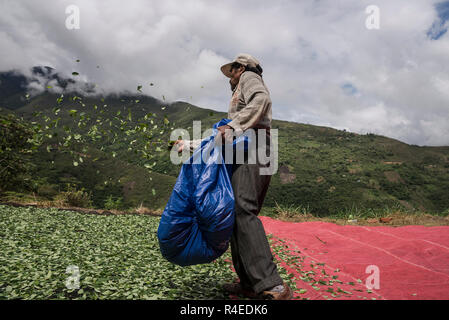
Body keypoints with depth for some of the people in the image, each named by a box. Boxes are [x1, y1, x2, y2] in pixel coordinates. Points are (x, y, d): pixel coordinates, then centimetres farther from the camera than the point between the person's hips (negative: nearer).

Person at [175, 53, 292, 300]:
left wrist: (233, 125, -21)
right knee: (237, 215, 4)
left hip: (250, 151, -10)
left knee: (243, 211, -24)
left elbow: (262, 100, -14)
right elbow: (219, 139, 36)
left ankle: (272, 287, -33)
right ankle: (249, 284, 1)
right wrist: (190, 145, 37)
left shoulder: (249, 78, 12)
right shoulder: (240, 98, 37)